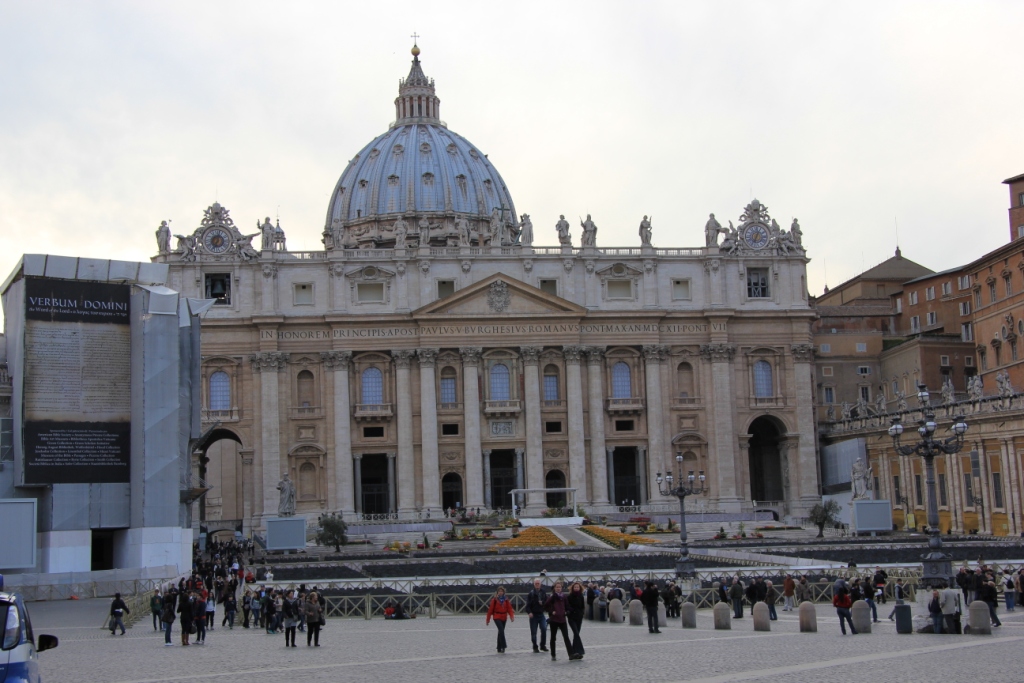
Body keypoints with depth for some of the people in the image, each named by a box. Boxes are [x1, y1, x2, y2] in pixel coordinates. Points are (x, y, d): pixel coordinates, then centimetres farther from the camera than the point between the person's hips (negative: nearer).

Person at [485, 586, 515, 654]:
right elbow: (490, 610, -2)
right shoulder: (494, 600, -5)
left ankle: (499, 649, 17)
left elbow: (509, 609, 2)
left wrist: (512, 616, -15)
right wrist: (487, 620, -1)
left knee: (500, 632, 10)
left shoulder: (506, 600, 6)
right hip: (497, 617, -4)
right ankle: (503, 646, -20)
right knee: (501, 630, -21)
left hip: (504, 618, 4)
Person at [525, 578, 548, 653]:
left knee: (544, 629, -13)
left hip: (541, 614, 2)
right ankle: (535, 647, 12)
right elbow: (528, 604, -6)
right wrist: (529, 612, -22)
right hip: (533, 615, -2)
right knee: (533, 632, 1)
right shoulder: (531, 594, -1)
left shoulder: (543, 593, 7)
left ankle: (543, 645, 1)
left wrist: (542, 603, -11)